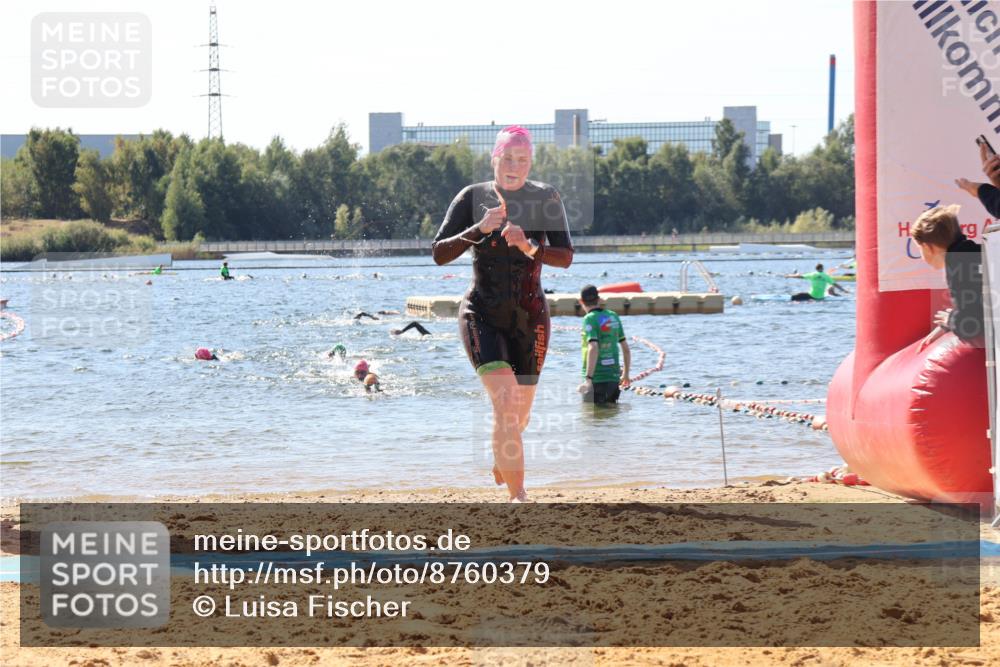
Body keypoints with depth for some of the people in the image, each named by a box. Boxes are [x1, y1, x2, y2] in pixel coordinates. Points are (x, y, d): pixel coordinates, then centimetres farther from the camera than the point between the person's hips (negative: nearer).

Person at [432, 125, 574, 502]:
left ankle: (501, 457, 46)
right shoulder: (472, 198, -3)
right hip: (482, 315, -2)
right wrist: (478, 229, -22)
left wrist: (530, 248, -26)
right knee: (505, 401, -22)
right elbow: (439, 254, -8)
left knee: (519, 416, 11)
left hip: (530, 318, 2)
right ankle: (518, 496, -21)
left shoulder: (545, 199, -1)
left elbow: (565, 257, -8)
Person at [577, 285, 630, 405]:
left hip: (597, 378, -6)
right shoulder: (613, 316, 9)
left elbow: (593, 349, -24)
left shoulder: (590, 319, -11)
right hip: (614, 377, 6)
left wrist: (588, 378, -28)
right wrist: (626, 374, 26)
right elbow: (626, 348, 15)